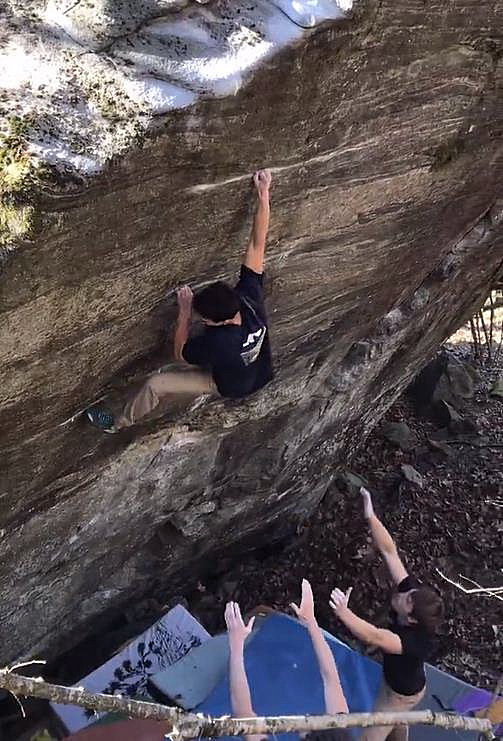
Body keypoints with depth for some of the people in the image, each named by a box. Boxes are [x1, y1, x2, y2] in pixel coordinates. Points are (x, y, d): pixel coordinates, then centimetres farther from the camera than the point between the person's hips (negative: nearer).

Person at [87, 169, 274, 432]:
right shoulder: (249, 297, -32)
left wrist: (184, 312, -24)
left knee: (155, 384, 1)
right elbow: (257, 244, -31)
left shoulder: (216, 341, -44)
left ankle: (120, 423, 25)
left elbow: (180, 353, -22)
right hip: (261, 374, 6)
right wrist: (263, 193, -30)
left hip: (233, 387, -5)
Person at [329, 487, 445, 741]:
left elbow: (373, 636, -62)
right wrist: (370, 516, -44)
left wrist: (344, 613, -77)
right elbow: (389, 551, -35)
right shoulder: (412, 592, -30)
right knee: (396, 720, 34)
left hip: (402, 694, -7)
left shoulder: (419, 642, -45)